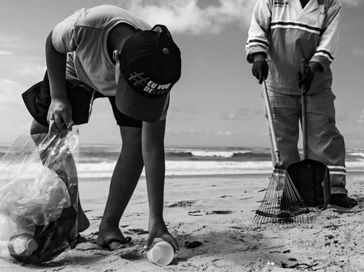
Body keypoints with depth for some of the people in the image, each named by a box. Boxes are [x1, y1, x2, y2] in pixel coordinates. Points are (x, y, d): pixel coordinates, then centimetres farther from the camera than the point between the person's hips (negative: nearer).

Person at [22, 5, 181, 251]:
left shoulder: (155, 76, -39)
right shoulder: (84, 26, -45)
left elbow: (153, 149, -36)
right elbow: (53, 46, -17)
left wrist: (156, 220, -37)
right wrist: (58, 97, -25)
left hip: (138, 77, -1)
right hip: (78, 69, 1)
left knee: (136, 141, -20)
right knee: (41, 131, -6)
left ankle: (109, 226, -5)